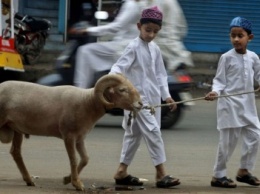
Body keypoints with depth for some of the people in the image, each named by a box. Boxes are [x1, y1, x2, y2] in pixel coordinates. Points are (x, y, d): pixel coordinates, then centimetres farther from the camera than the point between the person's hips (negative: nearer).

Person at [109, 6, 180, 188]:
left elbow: (160, 74, 18)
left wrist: (166, 95, 13)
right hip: (138, 97, -8)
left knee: (134, 133, 12)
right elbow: (119, 67, -18)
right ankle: (161, 174, -12)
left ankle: (122, 172, 19)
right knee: (153, 132, -12)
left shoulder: (155, 49, 10)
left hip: (152, 97, 8)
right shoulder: (134, 47, -10)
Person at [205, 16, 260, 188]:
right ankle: (218, 175, 6)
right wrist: (215, 92, -24)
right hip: (230, 103, -5)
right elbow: (219, 80, -6)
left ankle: (244, 170, 21)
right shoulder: (227, 58, -8)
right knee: (228, 140, -4)